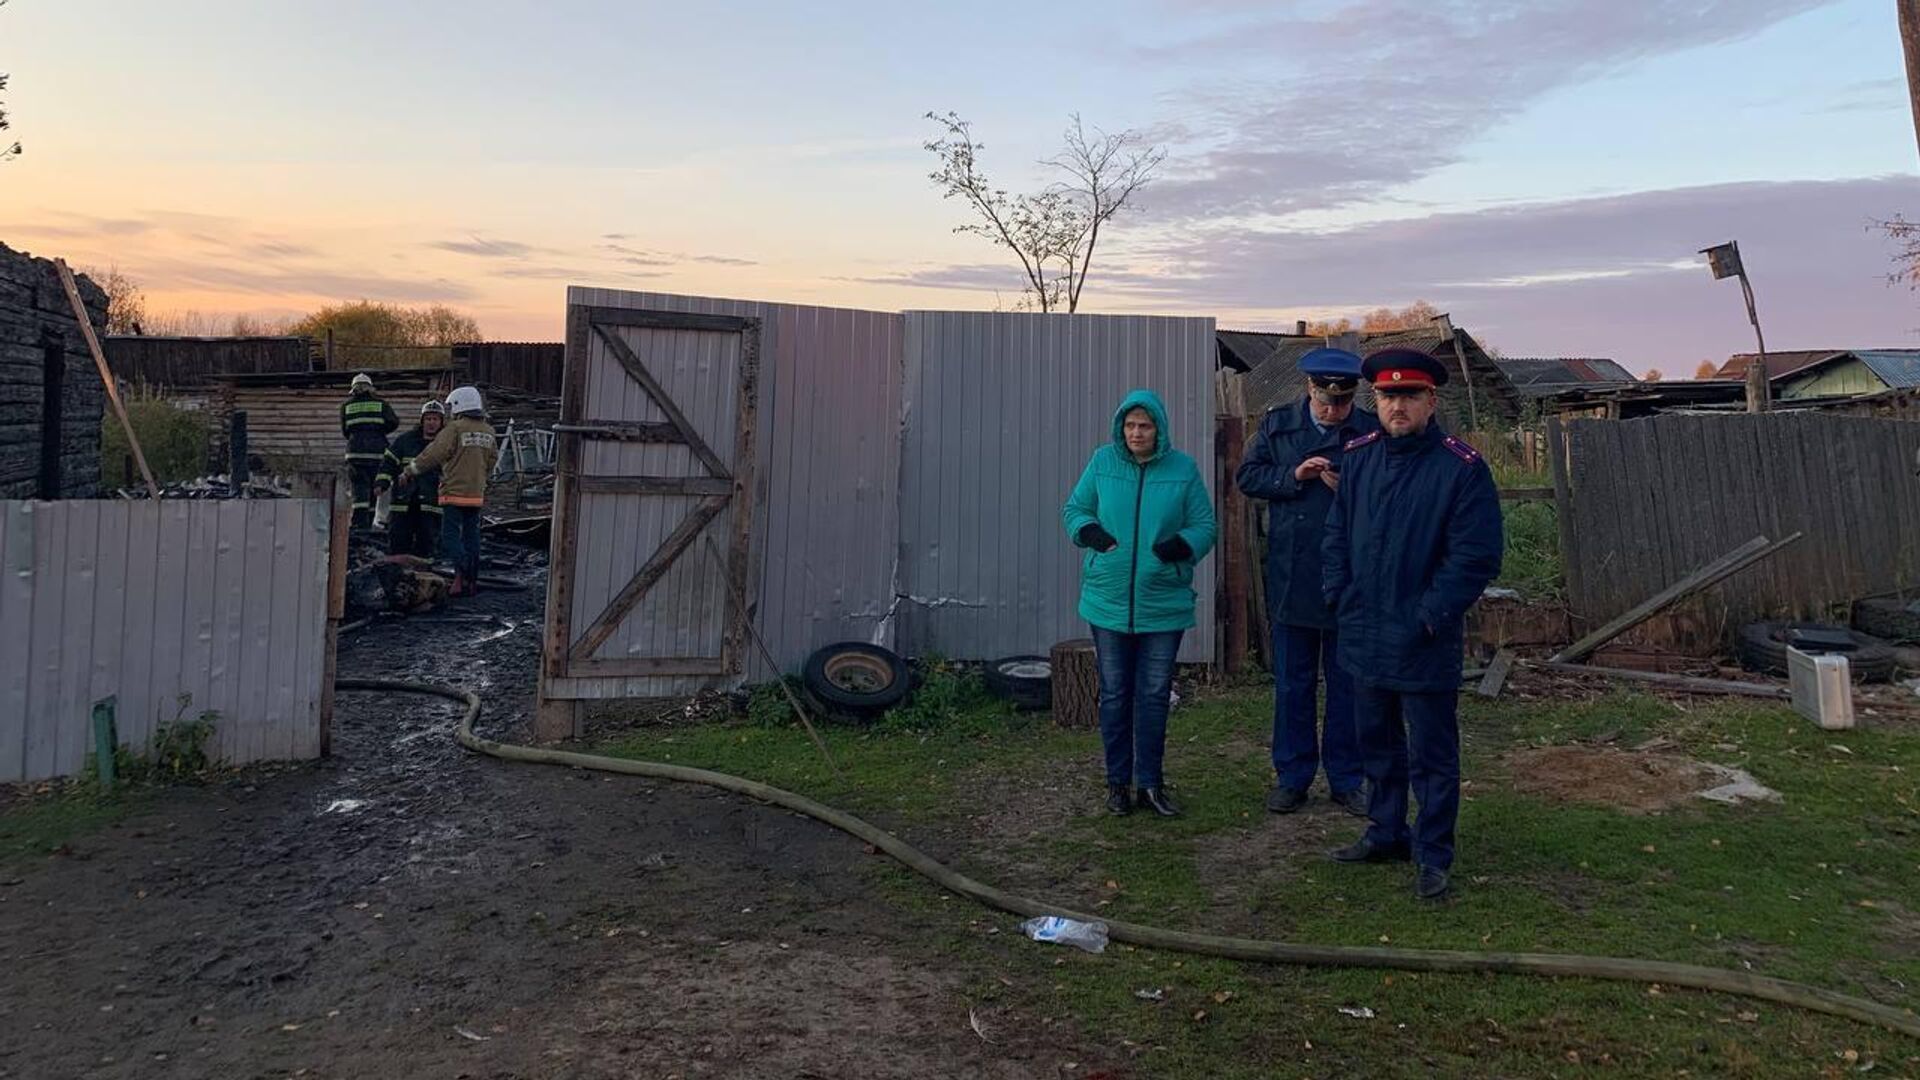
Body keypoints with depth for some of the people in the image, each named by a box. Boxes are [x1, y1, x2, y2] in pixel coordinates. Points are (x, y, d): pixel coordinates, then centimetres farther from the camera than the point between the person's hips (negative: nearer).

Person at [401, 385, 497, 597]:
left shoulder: (455, 428, -11)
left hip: (455, 492, -6)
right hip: (477, 493, 6)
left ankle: (462, 573, -21)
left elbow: (433, 454, -10)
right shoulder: (488, 431, 9)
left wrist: (408, 472, 0)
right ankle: (472, 580, 11)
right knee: (471, 536, 11)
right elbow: (491, 461, 16)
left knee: (450, 536, -4)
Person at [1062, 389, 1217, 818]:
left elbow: (1205, 525, 1)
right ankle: (1118, 780, 23)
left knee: (1154, 695, 7)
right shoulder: (1103, 461, 0)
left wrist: (1181, 545, -20)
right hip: (1108, 601, 1)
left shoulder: (1183, 468, -2)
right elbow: (1073, 509, 8)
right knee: (1114, 694, 9)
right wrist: (1089, 530, -14)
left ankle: (1150, 782, 20)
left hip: (1164, 603, 0)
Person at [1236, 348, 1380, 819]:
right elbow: (1247, 476, 2)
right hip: (1291, 579, 1)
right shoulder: (1277, 425, 4)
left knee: (1347, 685, 10)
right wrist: (1293, 476, -12)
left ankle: (1346, 779, 23)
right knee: (1292, 684, 10)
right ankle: (1292, 777, 22)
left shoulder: (1372, 431, -2)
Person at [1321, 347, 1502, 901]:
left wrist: (1429, 617, -16)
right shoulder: (1358, 457, 5)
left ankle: (1433, 856, 19)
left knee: (1431, 755, 6)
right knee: (1378, 744, 19)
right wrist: (1342, 597, 0)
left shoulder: (1462, 468, -12)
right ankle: (1386, 834, 36)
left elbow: (1476, 557, -14)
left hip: (1425, 644, -6)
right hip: (1363, 636, 6)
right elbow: (1336, 534, 11)